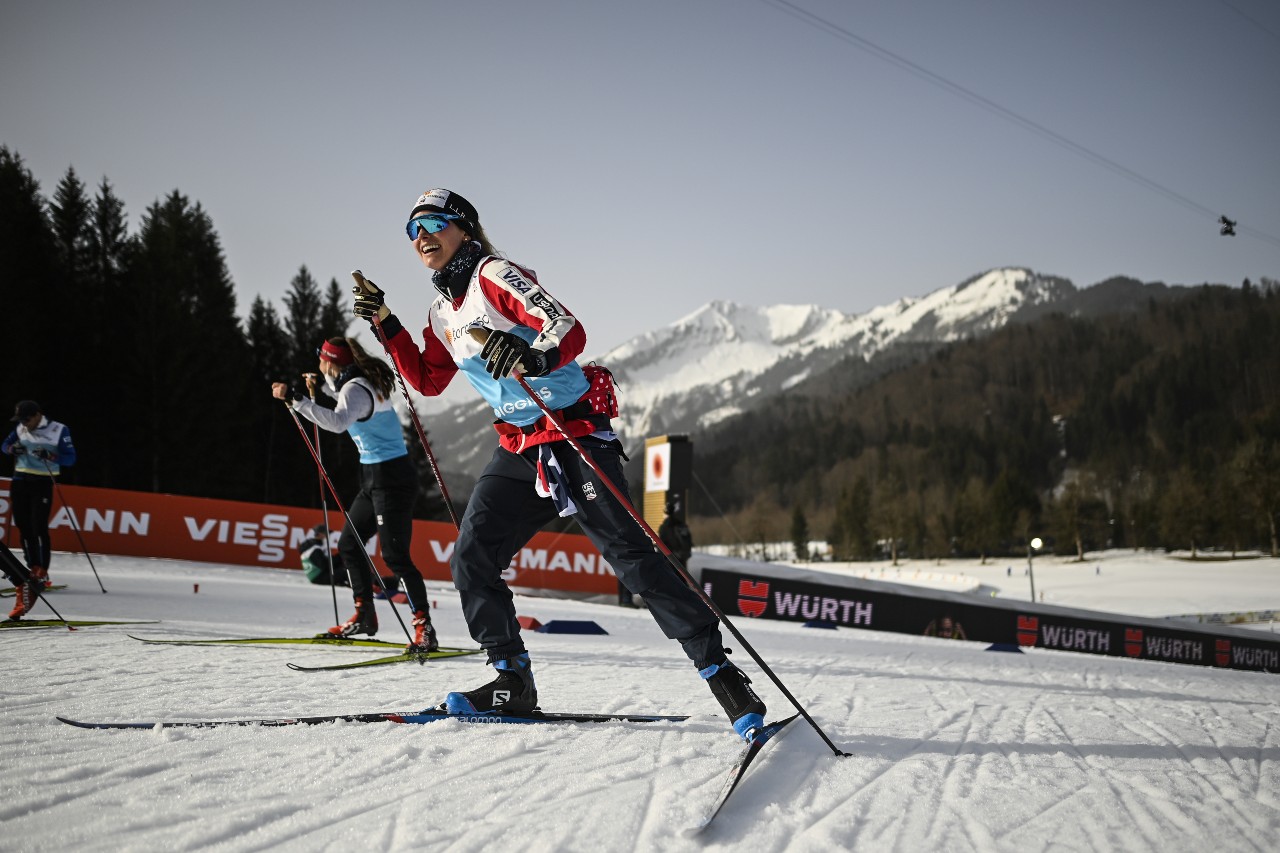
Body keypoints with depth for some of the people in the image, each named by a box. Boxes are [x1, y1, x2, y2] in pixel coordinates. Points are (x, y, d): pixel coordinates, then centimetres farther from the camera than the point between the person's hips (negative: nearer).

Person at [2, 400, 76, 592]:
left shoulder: (59, 430, -10)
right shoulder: (20, 429, 6)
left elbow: (70, 458, -11)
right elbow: (4, 445, 18)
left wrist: (49, 455, -28)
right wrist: (12, 449, -6)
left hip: (42, 483, -5)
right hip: (20, 481, 5)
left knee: (39, 527, -12)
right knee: (23, 526, 6)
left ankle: (43, 574, -8)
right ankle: (33, 570, 17)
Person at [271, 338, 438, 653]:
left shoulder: (355, 389, -16)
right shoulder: (363, 383, 12)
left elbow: (338, 421, -38)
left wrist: (296, 399, -36)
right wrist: (322, 384, 30)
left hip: (391, 478, -10)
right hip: (374, 477, 10)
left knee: (395, 555, -13)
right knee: (349, 544, 16)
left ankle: (424, 629, -13)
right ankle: (364, 615, 24)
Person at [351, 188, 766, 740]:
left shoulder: (494, 275, -10)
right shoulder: (443, 313, 14)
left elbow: (570, 331, -22)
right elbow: (427, 381, 25)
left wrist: (535, 358, -44)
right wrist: (385, 323, 17)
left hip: (575, 436, -8)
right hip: (518, 449, 8)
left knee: (631, 556, -13)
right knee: (471, 559, -2)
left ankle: (721, 672, -8)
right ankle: (514, 681, 9)